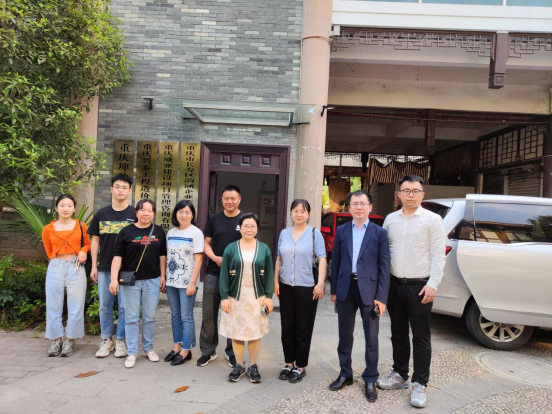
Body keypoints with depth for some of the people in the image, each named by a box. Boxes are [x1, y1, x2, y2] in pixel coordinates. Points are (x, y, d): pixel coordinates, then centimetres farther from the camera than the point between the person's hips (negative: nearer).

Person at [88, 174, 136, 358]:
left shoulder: (134, 215, -2)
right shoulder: (101, 214, 6)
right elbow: (95, 240, 10)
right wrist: (94, 266, 5)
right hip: (104, 268, 3)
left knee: (124, 306, 5)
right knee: (105, 306, 10)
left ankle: (121, 340, 20)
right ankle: (106, 340, 25)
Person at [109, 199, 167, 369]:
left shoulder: (159, 231, 5)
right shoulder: (126, 231, -2)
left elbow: (162, 255, 9)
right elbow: (117, 256, -5)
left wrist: (162, 276, 5)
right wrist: (114, 279, -12)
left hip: (152, 280, 2)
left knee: (149, 317, 10)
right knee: (131, 318, 6)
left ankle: (148, 348, 25)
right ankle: (132, 352, 15)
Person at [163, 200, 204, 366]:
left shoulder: (196, 233, -7)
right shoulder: (171, 233, 10)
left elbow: (198, 259, -11)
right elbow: (167, 257, 13)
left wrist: (192, 283, -15)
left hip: (187, 282, -5)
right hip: (171, 281, 6)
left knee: (186, 317, 1)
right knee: (175, 315, 14)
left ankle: (186, 350, 12)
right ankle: (177, 346, 27)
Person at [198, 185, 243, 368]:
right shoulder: (213, 219, 5)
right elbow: (206, 243, 6)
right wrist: (215, 258, -12)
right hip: (213, 273, 2)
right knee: (209, 314, 8)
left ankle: (232, 352, 24)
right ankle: (208, 351, 24)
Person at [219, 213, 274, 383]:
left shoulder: (264, 249, 2)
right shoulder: (231, 248, 0)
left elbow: (269, 274, 2)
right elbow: (224, 274, -1)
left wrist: (269, 297, -4)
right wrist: (224, 297, -6)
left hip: (257, 298, 0)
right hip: (236, 298, 0)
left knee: (255, 333, 5)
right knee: (236, 332, 7)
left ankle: (253, 366, 22)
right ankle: (239, 366, 24)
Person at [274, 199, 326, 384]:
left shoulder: (314, 233, -3)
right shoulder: (284, 233, 8)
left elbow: (322, 259, -7)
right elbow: (279, 259, 12)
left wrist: (320, 283, -15)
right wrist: (275, 281, 7)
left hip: (307, 287, -4)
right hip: (286, 287, 4)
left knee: (303, 329, 5)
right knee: (287, 328, 12)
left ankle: (300, 366, 20)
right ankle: (289, 363, 27)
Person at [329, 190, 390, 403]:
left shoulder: (380, 233, -3)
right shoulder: (341, 230, 5)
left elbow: (384, 266, -5)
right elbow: (335, 261, 7)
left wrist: (381, 297, -10)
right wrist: (334, 290, 5)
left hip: (369, 290, -2)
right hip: (345, 289, 3)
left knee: (371, 338, 9)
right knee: (345, 335, 14)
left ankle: (370, 380, 25)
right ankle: (345, 374, 31)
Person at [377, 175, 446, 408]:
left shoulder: (432, 220, -4)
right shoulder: (390, 219, 8)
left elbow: (438, 255, -8)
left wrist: (432, 284, -15)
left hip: (419, 286, -4)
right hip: (394, 284, 5)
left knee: (421, 337, 3)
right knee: (398, 333, 15)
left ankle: (419, 384, 15)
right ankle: (399, 375, 30)